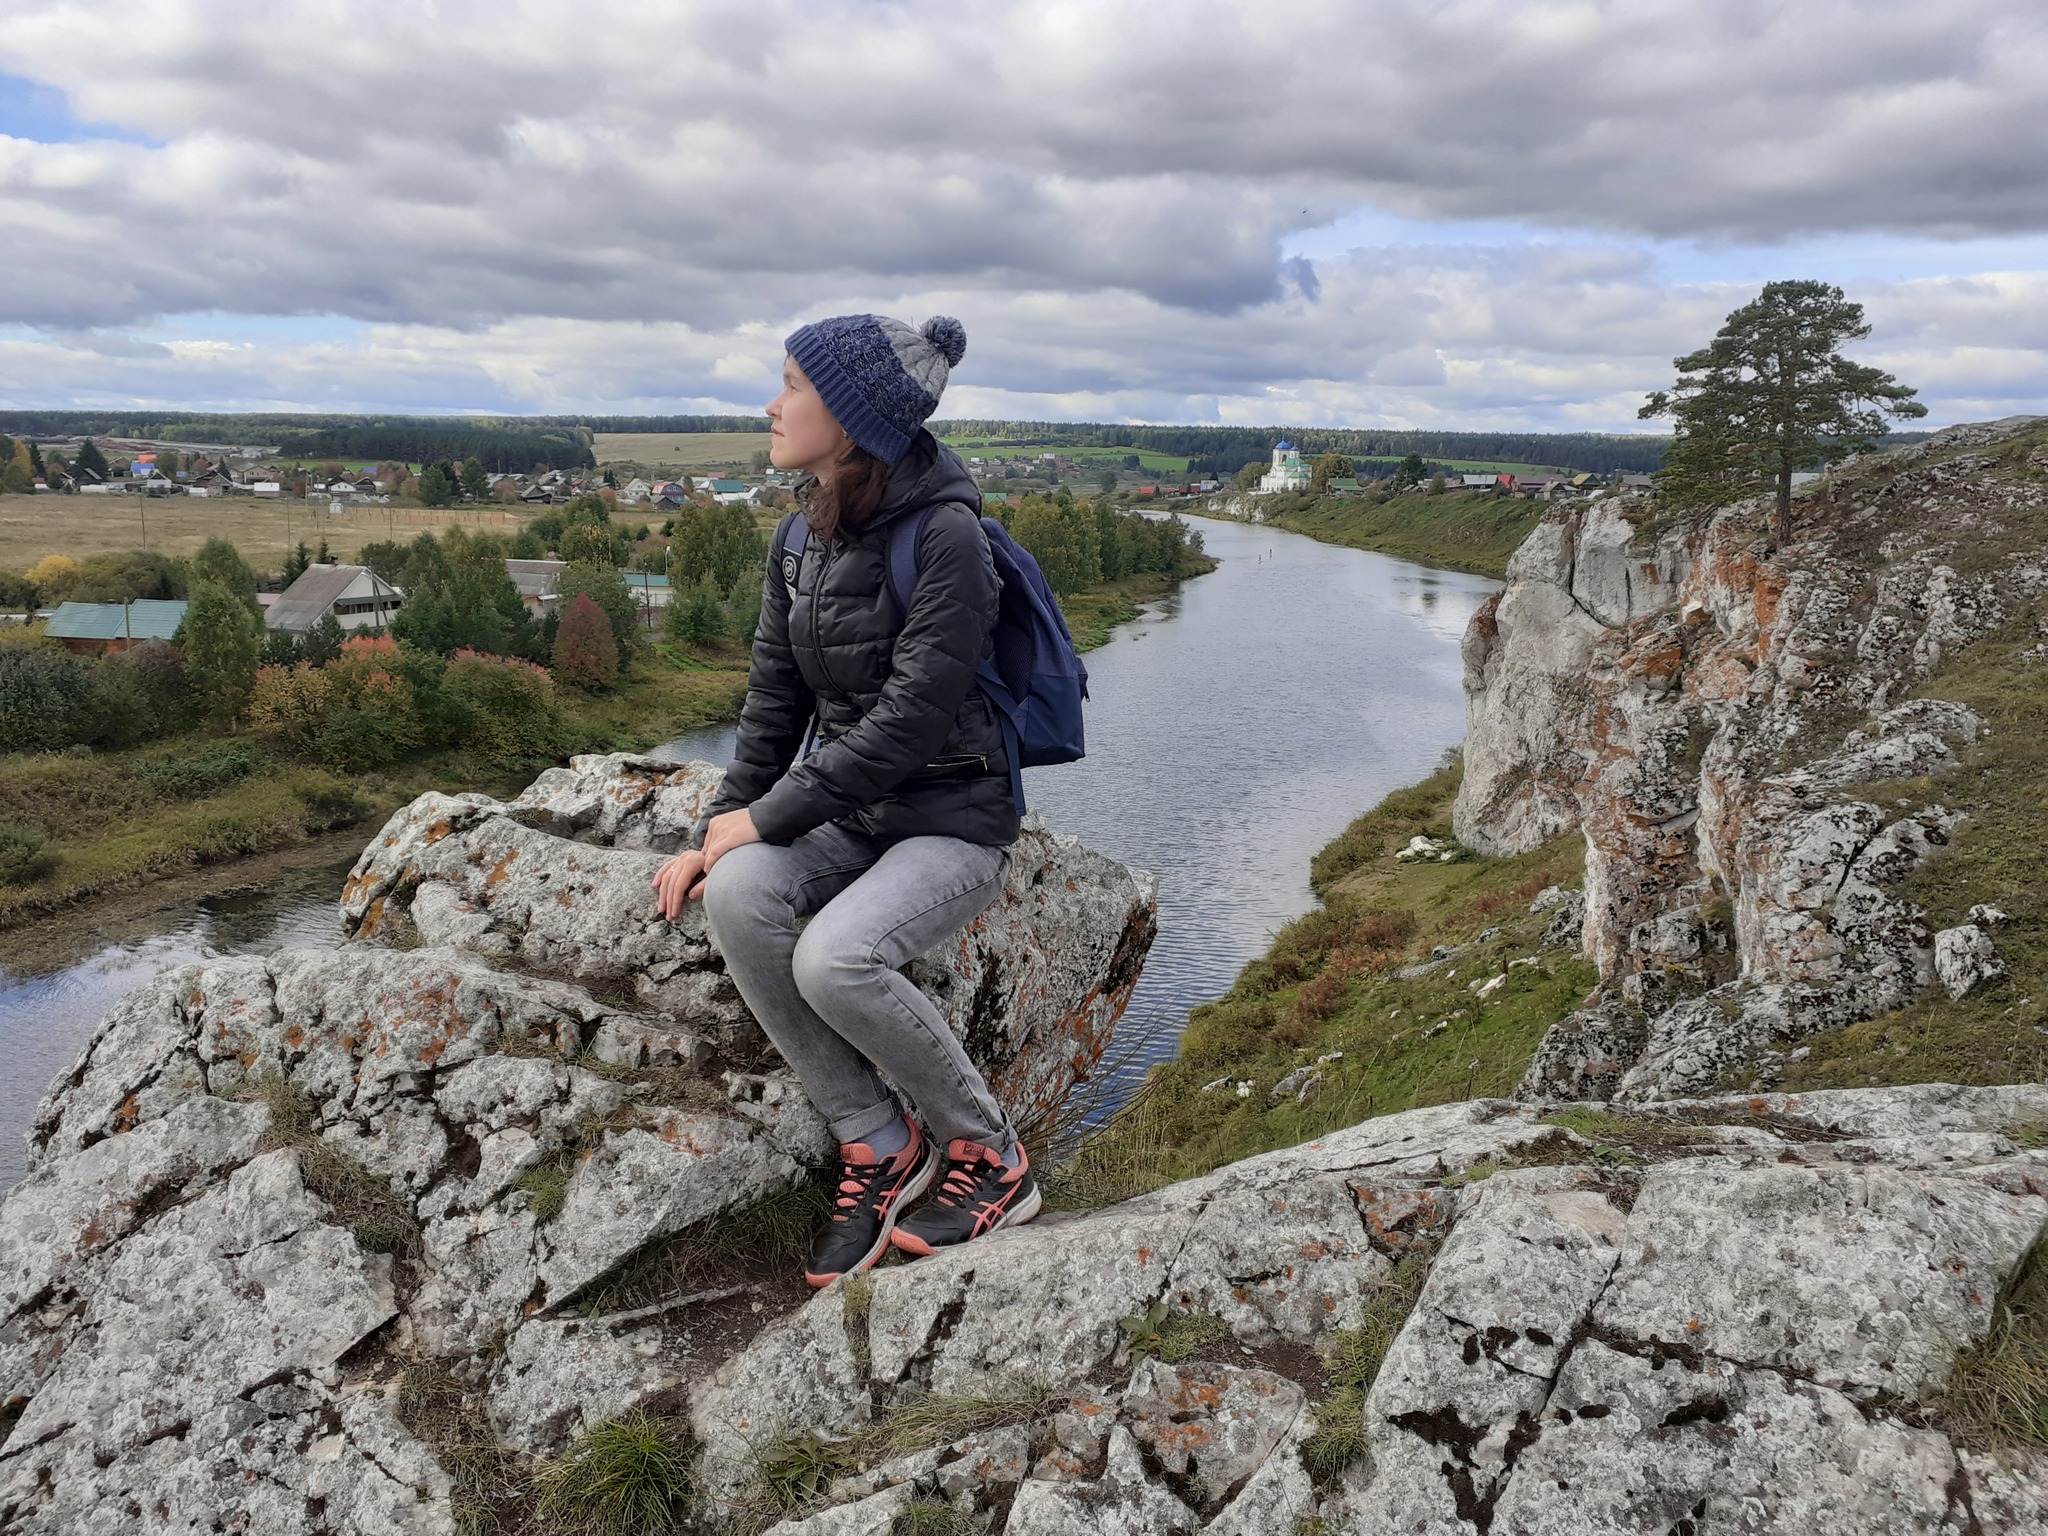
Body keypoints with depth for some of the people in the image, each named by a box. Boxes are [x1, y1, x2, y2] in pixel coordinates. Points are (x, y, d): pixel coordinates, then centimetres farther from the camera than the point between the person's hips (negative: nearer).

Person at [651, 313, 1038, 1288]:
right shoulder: (801, 538, 6)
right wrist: (714, 834, -1)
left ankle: (989, 1157, -2)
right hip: (847, 816, 6)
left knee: (834, 958, -30)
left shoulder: (946, 535, -17)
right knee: (738, 895, -23)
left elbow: (913, 717, -21)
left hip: (951, 819, -6)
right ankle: (878, 1145, -7)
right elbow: (774, 703, 9)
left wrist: (765, 817, -18)